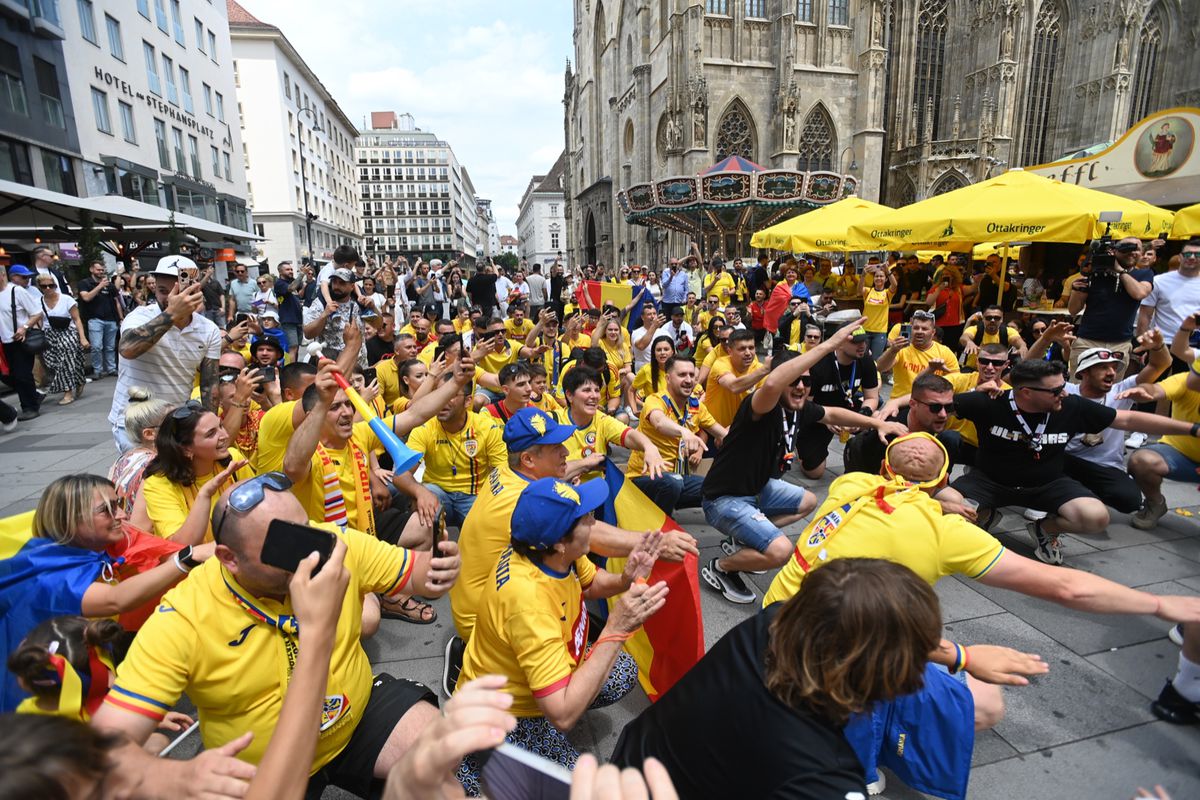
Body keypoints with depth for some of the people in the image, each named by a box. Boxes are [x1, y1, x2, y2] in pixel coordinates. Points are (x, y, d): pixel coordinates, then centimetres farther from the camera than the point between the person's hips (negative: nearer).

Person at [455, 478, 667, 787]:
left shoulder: (556, 551, -17)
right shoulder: (528, 599, -38)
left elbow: (591, 583, 4)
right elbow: (563, 715, -36)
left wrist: (625, 581, -18)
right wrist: (616, 630, -37)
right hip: (502, 717, -7)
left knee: (624, 672, 10)